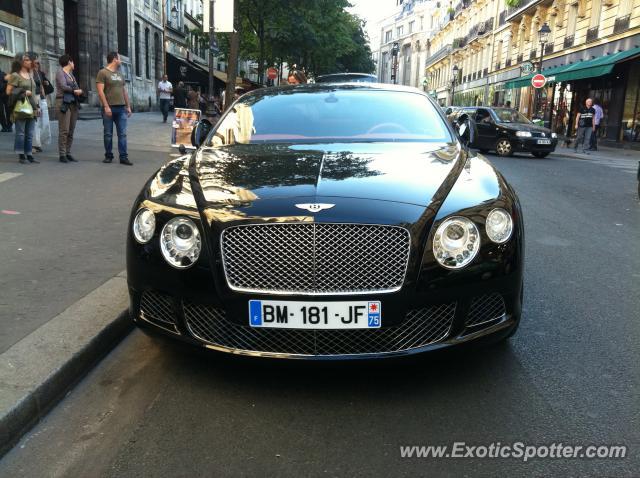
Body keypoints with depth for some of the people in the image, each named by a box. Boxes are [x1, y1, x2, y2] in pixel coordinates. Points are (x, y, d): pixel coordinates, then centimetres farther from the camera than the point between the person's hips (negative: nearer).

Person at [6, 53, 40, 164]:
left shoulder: (30, 75, 17)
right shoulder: (15, 75, -4)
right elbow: (8, 91, -8)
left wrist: (36, 106, 18)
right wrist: (23, 92, -12)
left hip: (31, 108, 7)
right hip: (21, 108, -7)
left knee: (30, 134, 7)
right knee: (20, 133, -3)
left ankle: (29, 154, 12)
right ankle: (21, 155, 1)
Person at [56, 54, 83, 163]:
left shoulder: (71, 74, 21)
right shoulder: (60, 72, -1)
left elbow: (77, 88, 14)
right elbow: (63, 86, -13)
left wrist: (79, 91, -7)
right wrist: (74, 90, -2)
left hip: (73, 103, 7)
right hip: (63, 103, -7)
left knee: (71, 131, 5)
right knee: (64, 130, -10)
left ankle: (68, 153, 8)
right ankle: (62, 154, -8)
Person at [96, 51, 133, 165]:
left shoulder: (120, 74, 17)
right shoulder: (103, 73, -3)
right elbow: (100, 91, -11)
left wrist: (128, 106, 14)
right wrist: (106, 106, -18)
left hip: (121, 108, 5)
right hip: (109, 108, -5)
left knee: (122, 134, 1)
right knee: (108, 134, 3)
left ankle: (123, 157, 2)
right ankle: (108, 156, 12)